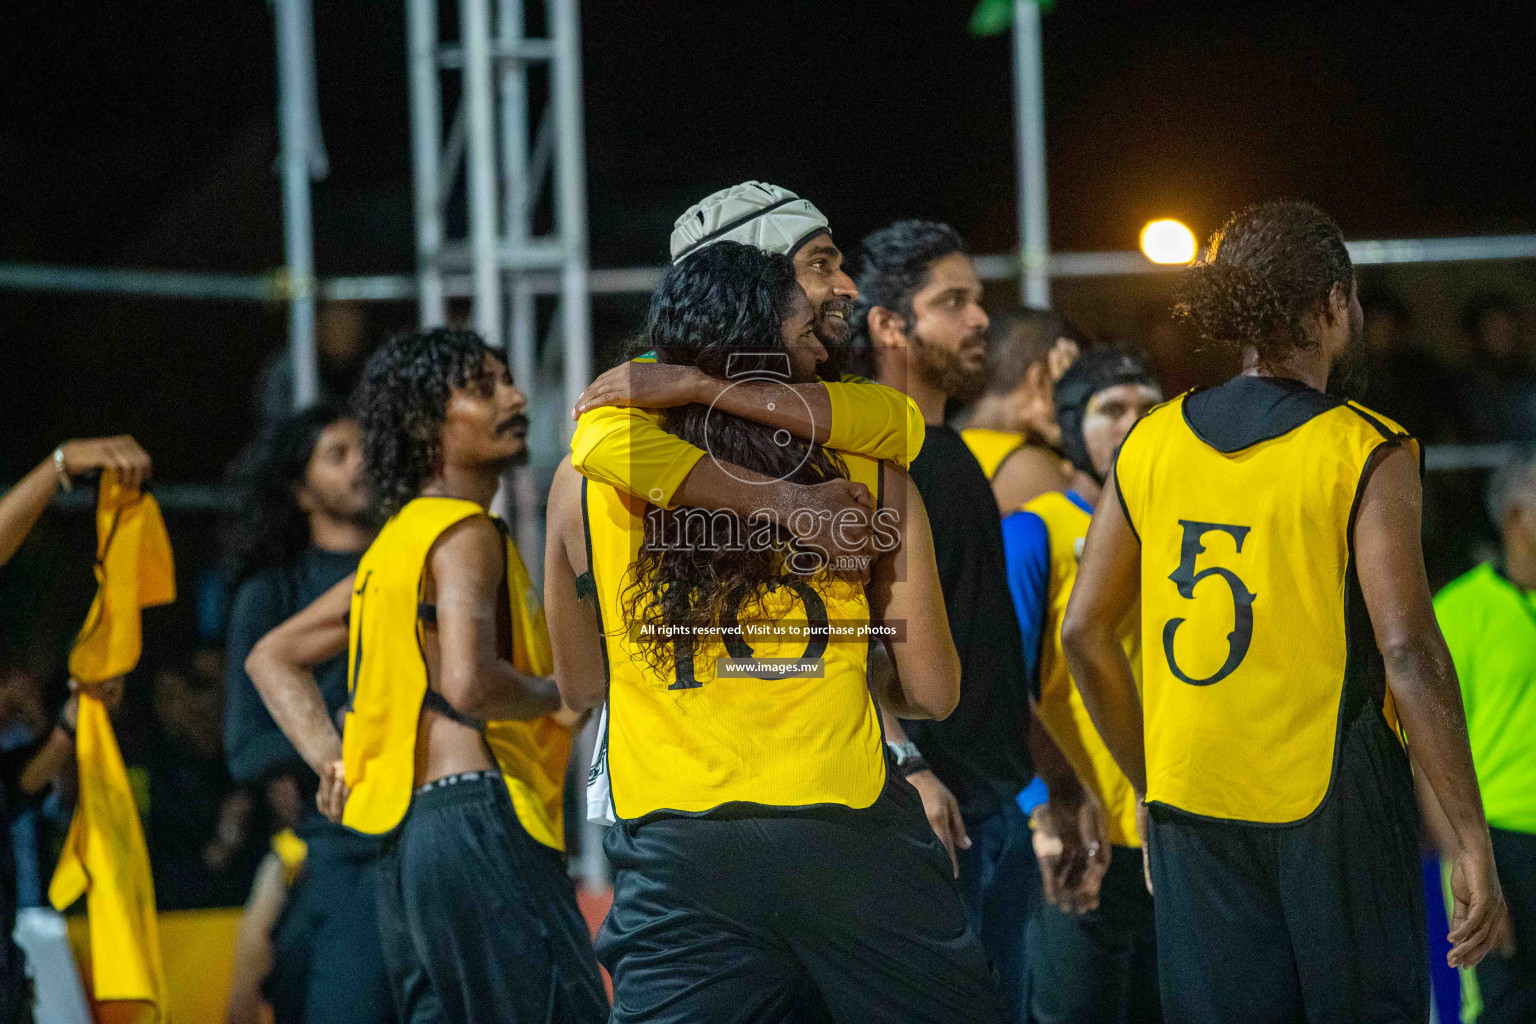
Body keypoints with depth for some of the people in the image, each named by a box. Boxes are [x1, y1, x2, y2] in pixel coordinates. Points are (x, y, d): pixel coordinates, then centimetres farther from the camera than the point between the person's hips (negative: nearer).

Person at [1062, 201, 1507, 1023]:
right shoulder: (1363, 455, -8)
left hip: (1192, 806, 4)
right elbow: (1408, 653, -15)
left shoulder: (1150, 446, 6)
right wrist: (1471, 841, -13)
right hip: (1334, 799, -4)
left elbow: (1084, 633, 9)